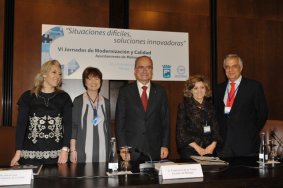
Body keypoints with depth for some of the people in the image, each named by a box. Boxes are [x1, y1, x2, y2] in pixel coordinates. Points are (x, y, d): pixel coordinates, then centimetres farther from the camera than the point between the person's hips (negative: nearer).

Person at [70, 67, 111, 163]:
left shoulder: (106, 102, 11)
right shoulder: (78, 101, 1)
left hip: (102, 150, 3)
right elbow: (73, 126, 0)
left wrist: (109, 149, 13)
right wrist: (72, 150, -6)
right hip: (83, 150, -3)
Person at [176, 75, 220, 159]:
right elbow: (181, 131, -5)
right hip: (190, 150, -3)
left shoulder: (210, 104, 11)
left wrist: (213, 145, -8)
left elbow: (216, 126, 7)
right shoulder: (184, 105, 0)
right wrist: (197, 148, -10)